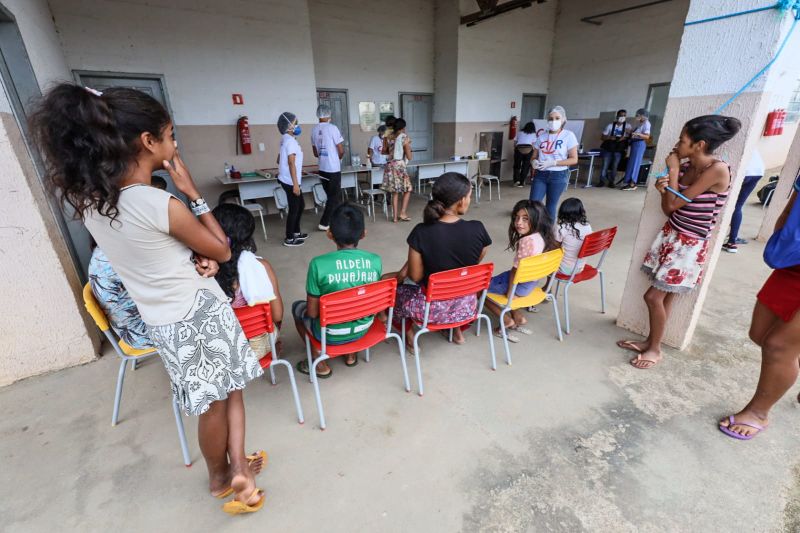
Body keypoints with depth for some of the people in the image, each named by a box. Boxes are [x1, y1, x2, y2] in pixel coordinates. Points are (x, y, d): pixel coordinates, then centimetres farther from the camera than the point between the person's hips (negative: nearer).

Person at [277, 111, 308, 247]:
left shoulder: (286, 140, 14)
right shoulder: (291, 141, -16)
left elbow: (280, 159, 22)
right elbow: (291, 163, -21)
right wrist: (295, 184, -23)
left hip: (286, 179, 10)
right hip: (290, 181, -10)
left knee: (301, 205, 19)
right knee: (294, 209, -1)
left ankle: (296, 232, 30)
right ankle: (289, 239, 8)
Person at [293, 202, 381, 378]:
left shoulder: (319, 264, -25)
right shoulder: (375, 261, -14)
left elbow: (312, 313, -15)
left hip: (331, 335, -3)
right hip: (363, 328, 4)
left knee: (297, 306, 24)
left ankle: (320, 362, 24)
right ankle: (351, 353, 33)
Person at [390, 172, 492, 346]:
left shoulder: (421, 232, -23)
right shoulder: (478, 229, -16)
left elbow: (415, 277, -14)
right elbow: (474, 265, 1)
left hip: (432, 308, -3)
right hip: (466, 306, 4)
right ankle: (457, 330, 38)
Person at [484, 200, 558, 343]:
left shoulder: (526, 240, -31)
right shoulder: (541, 236, -2)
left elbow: (517, 269, -25)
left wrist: (510, 291, -13)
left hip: (521, 284, -9)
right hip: (532, 280, 9)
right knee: (492, 280, 29)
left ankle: (508, 321, 11)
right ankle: (518, 317, 26)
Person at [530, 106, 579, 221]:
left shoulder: (568, 135, -3)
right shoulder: (542, 136, 7)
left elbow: (574, 159, -6)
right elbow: (534, 156, 13)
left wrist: (552, 163, -16)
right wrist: (534, 162, -12)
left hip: (558, 175, -3)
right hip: (540, 174, 3)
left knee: (551, 207, 5)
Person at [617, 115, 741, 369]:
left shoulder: (717, 169, -19)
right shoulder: (685, 166, 3)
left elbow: (674, 204, -19)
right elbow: (668, 209, 7)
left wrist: (673, 170, -10)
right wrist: (663, 188, -12)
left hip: (690, 245, -7)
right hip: (670, 236, 7)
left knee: (653, 296, -5)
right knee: (664, 296, 13)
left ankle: (655, 349, 14)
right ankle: (650, 342, 26)